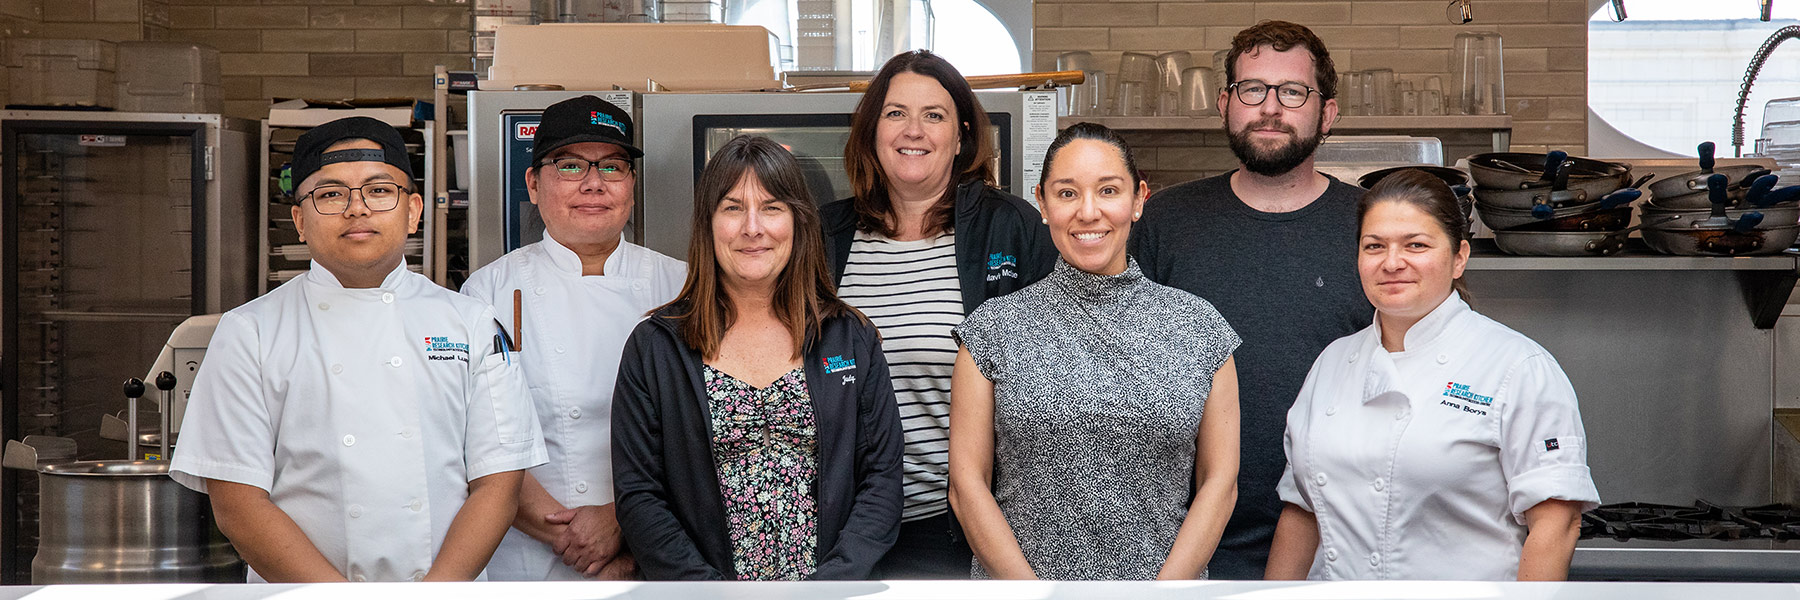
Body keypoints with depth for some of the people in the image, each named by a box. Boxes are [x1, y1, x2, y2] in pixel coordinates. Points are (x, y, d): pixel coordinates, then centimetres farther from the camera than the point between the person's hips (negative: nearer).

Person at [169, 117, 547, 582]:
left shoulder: (472, 323, 9)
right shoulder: (248, 334, 5)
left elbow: (498, 483, 4)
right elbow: (237, 503, -1)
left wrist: (438, 589, -10)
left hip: (448, 583, 0)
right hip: (301, 589, 1)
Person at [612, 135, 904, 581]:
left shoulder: (853, 339, 8)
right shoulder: (654, 347, 5)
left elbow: (881, 479, 5)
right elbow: (638, 498, 1)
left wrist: (829, 584, -8)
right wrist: (717, 592, -10)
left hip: (832, 580, 1)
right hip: (708, 579, 0)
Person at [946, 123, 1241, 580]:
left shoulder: (1199, 326, 1)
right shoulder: (994, 328, -3)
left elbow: (1220, 482, 0)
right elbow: (967, 484, -5)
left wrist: (1163, 593, -11)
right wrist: (1033, 591, -14)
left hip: (1170, 581, 1)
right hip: (1016, 580, -1)